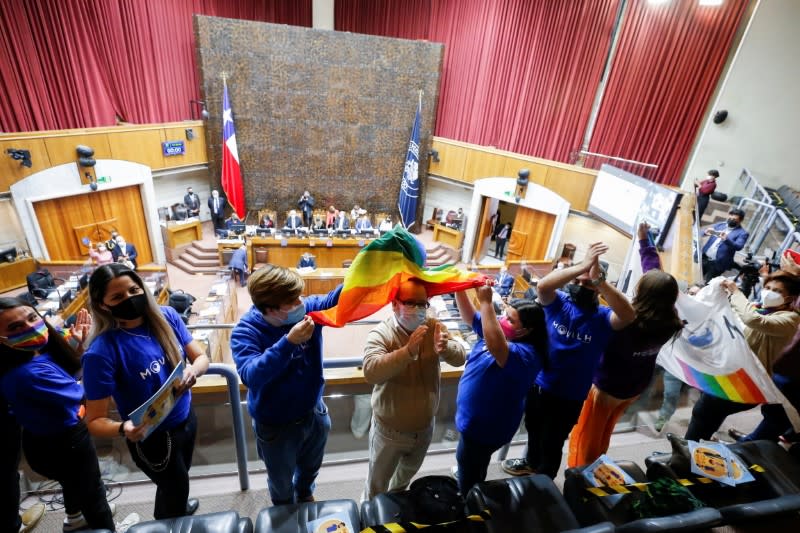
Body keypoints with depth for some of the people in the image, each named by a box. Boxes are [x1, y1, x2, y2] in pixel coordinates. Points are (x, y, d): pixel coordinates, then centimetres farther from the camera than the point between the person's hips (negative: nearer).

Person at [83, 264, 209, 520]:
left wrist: (193, 370, -29)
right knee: (174, 487, 22)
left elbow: (201, 356, -8)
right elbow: (95, 420, -21)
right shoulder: (101, 352, -27)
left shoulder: (166, 316, -14)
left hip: (186, 418, 5)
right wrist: (123, 429, -41)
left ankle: (177, 506, 65)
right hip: (153, 438, -5)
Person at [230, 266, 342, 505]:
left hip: (314, 413, 3)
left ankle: (305, 495, 66)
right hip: (276, 425, -3)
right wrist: (289, 342, -49)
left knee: (310, 468, 32)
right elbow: (250, 375, -40)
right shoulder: (246, 331, -27)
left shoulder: (307, 308, -16)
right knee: (281, 482, 27)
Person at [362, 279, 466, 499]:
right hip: (390, 429, -4)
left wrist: (445, 348, -41)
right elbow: (371, 371, -38)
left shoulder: (434, 327, -10)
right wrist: (408, 351, -49)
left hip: (424, 426, 5)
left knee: (407, 473, 32)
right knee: (377, 485, 20)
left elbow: (460, 357, -18)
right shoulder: (381, 333, -23)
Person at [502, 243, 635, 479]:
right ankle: (531, 462, 58)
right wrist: (582, 267, -40)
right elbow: (542, 285, -31)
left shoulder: (603, 317, -14)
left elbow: (628, 315, -35)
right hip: (538, 385, 3)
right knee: (534, 431, 28)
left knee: (552, 444, 16)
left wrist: (598, 278, -43)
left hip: (569, 396, -3)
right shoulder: (558, 302, -10)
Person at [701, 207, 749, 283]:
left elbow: (738, 246, -16)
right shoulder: (720, 224, 14)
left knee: (707, 284, -1)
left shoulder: (742, 233, 0)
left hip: (717, 264, -4)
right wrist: (706, 232, -18)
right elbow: (702, 233, 7)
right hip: (704, 258, 4)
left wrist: (726, 239, -35)